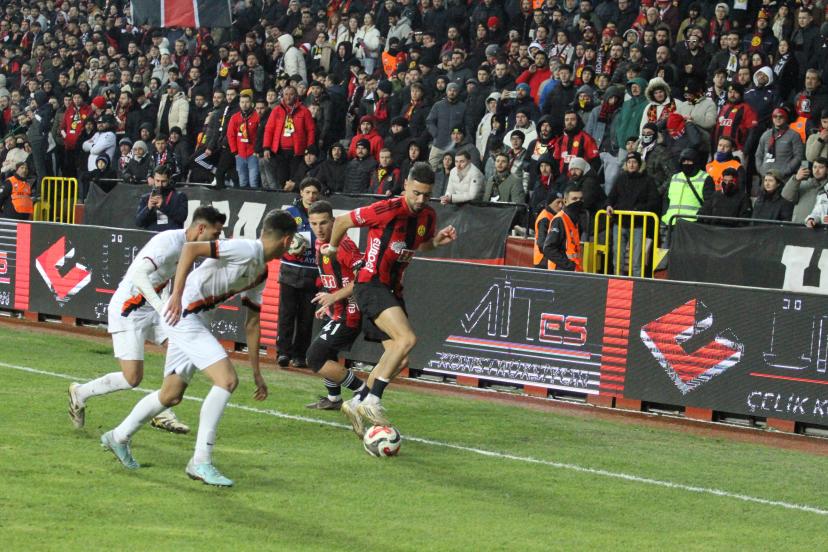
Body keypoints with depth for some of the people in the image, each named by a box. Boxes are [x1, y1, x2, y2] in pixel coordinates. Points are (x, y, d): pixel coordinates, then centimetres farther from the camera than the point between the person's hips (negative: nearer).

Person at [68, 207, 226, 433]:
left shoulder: (184, 243, 6)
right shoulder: (170, 243, -24)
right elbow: (138, 274, -36)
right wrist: (160, 306, -46)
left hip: (148, 310, 10)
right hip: (127, 311, -10)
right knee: (132, 378, -10)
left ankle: (162, 414, 4)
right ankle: (79, 393, 15)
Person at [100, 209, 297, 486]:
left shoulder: (261, 273, 13)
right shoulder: (246, 250, -16)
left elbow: (252, 323, 20)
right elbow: (191, 248, -24)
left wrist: (256, 373, 20)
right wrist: (177, 294, -29)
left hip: (196, 320, 10)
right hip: (182, 314, -10)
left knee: (171, 395, 18)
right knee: (227, 379, -17)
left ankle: (119, 437, 38)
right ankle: (201, 461, -13)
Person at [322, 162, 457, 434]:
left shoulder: (428, 216, 5)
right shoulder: (388, 209, -18)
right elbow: (342, 221, -6)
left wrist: (437, 241, 3)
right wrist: (332, 247, 11)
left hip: (392, 289, 8)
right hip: (370, 285, -8)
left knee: (399, 359, 5)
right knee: (407, 339, -26)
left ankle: (357, 403, 19)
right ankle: (372, 401, -23)